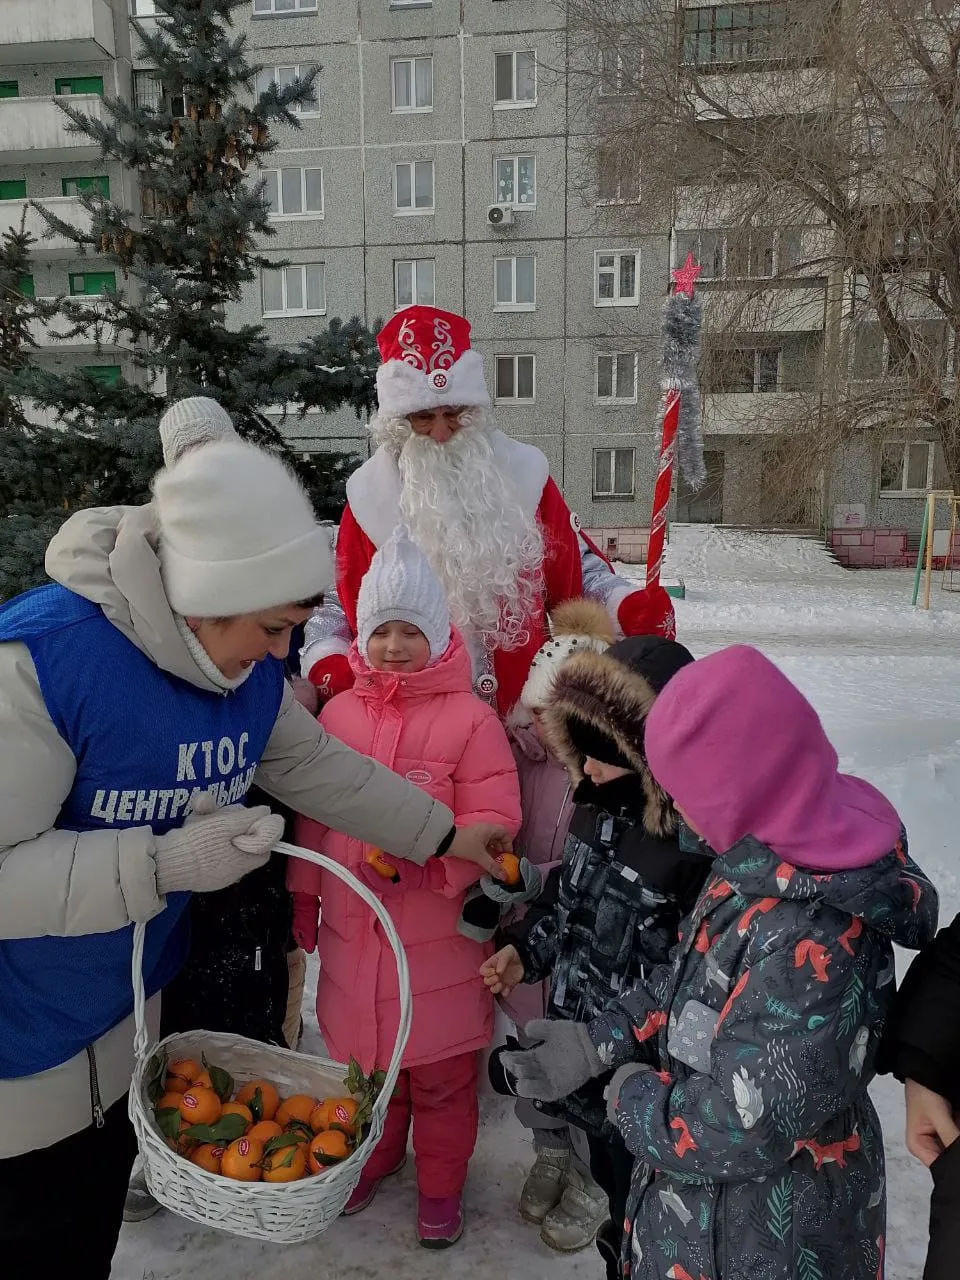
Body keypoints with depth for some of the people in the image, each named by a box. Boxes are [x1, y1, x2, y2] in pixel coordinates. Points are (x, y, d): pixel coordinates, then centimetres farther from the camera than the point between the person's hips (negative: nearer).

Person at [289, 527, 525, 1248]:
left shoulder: (470, 719, -13)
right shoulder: (338, 714, 2)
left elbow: (494, 824, -14)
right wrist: (304, 893, 13)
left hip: (438, 938, -4)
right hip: (352, 929, 4)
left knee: (442, 1076, 12)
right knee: (363, 1058, 23)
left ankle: (441, 1183, 38)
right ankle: (376, 1156, 50)